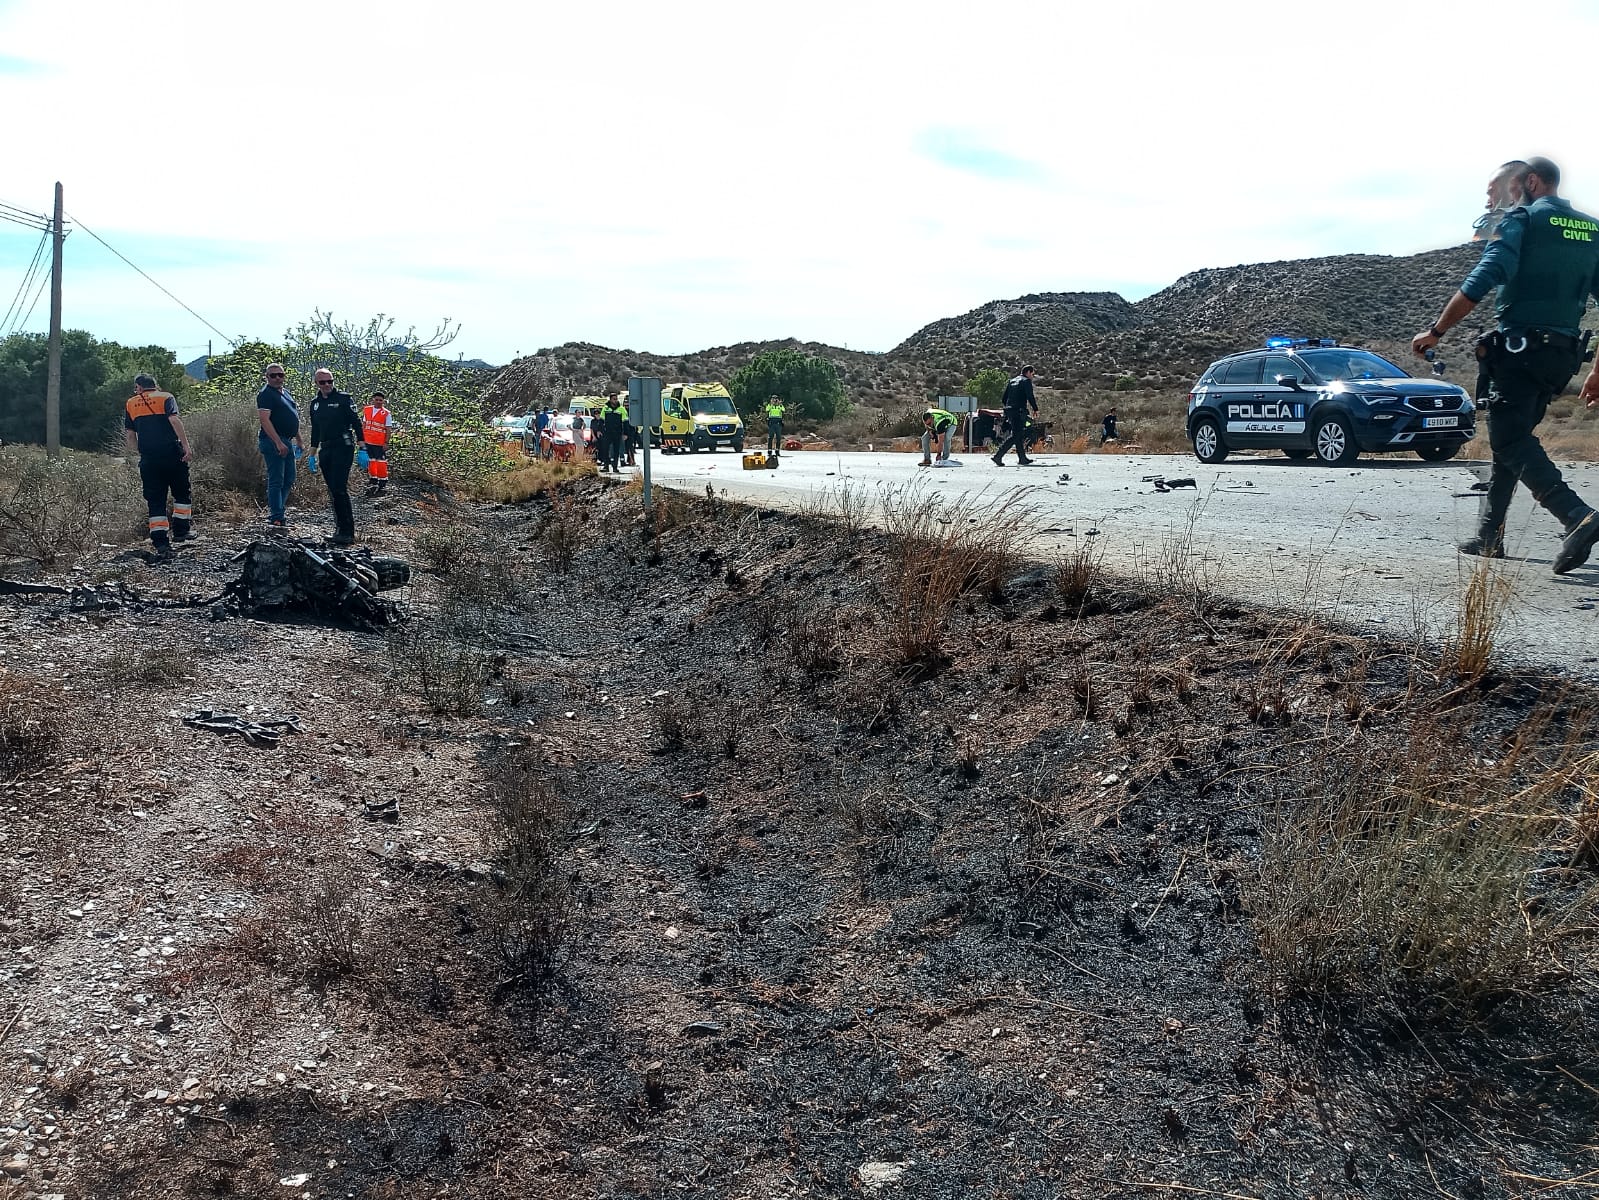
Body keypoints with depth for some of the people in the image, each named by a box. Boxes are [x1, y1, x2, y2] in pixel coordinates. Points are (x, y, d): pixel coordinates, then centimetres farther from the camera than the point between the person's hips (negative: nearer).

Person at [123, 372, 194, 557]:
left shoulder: (130, 404, 13)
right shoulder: (166, 397, 5)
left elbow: (130, 436, 10)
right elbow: (174, 420, -12)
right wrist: (186, 446, -16)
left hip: (148, 459, 2)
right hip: (172, 454, -2)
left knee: (155, 501, 4)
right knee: (182, 493, 16)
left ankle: (161, 542, -2)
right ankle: (180, 530, 15)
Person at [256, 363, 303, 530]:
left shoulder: (286, 392, 17)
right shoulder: (266, 394, -11)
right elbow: (264, 419, -20)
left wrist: (299, 440, 24)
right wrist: (278, 443, -26)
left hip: (287, 441, 9)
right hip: (273, 441, -9)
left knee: (289, 479, 15)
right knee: (276, 480, -7)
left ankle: (276, 510, 24)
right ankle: (276, 518, -5)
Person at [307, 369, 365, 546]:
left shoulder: (344, 398, -3)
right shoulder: (315, 404, 16)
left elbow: (357, 423, -7)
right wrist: (312, 455, 22)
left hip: (343, 448, -7)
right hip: (325, 450, 7)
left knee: (339, 489, -14)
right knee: (332, 492, 7)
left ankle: (347, 532, -12)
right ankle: (340, 529, 13)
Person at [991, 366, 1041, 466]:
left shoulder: (1012, 381, 19)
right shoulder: (1026, 381, -3)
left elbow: (1003, 399, 17)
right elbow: (1030, 397, -13)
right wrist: (1035, 409, -5)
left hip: (1009, 411, 8)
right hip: (1019, 411, -8)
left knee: (1020, 435, 14)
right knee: (1015, 435, -9)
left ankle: (1022, 459, 16)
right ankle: (998, 456, -18)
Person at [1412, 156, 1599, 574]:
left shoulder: (1523, 219, -5)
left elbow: (1481, 282, -19)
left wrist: (1436, 331, -13)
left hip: (1520, 346, -7)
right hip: (1563, 353, 7)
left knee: (1511, 440, -9)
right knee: (1510, 438, 17)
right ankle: (1489, 536, 19)